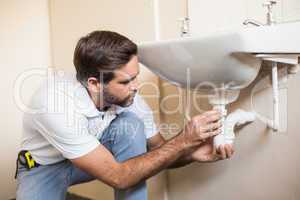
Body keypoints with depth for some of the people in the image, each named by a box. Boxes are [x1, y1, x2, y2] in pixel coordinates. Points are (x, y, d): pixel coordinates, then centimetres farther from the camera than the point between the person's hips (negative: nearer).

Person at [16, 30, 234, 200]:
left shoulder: (130, 98, -21)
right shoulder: (55, 104, -37)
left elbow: (158, 152, -6)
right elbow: (117, 176, -35)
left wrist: (193, 153, -27)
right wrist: (183, 141, -36)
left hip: (94, 156, 4)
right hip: (45, 166, -3)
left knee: (131, 124, -24)